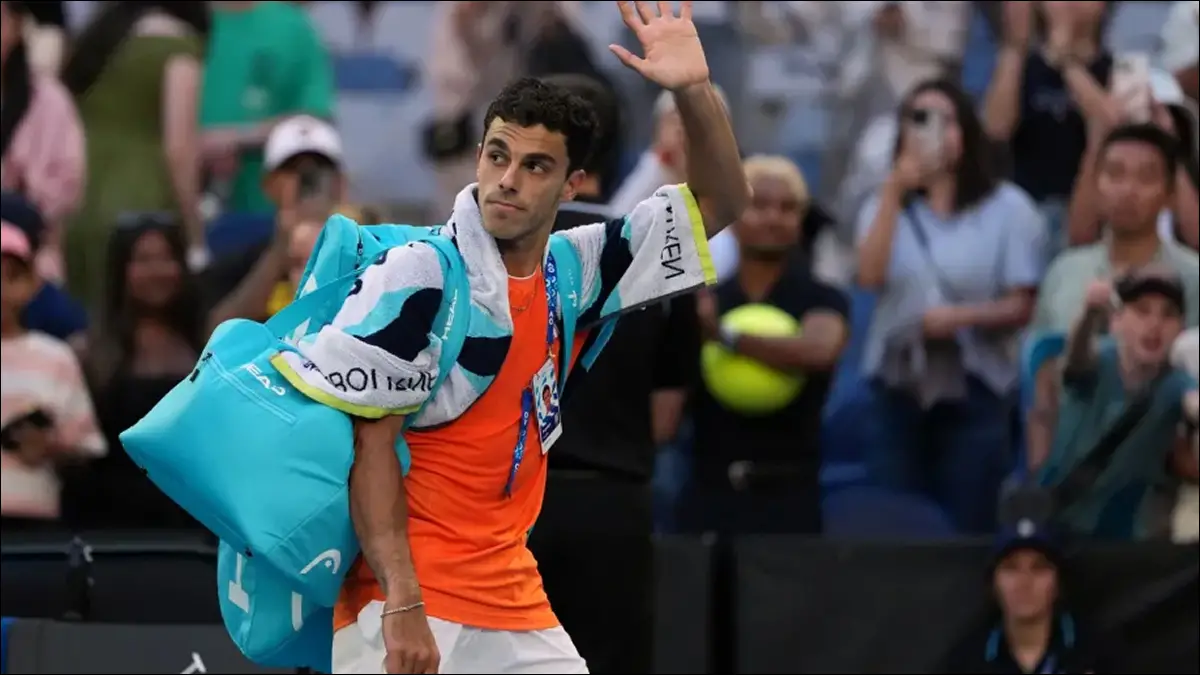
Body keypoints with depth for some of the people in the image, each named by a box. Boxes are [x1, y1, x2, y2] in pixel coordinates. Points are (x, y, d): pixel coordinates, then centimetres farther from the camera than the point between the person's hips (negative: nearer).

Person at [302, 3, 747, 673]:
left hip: (514, 605, 6)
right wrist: (401, 603, -19)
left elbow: (722, 201, 12)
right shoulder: (420, 274, -11)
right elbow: (369, 441, -12)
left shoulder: (576, 270, 6)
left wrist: (695, 90, -5)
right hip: (399, 597, -6)